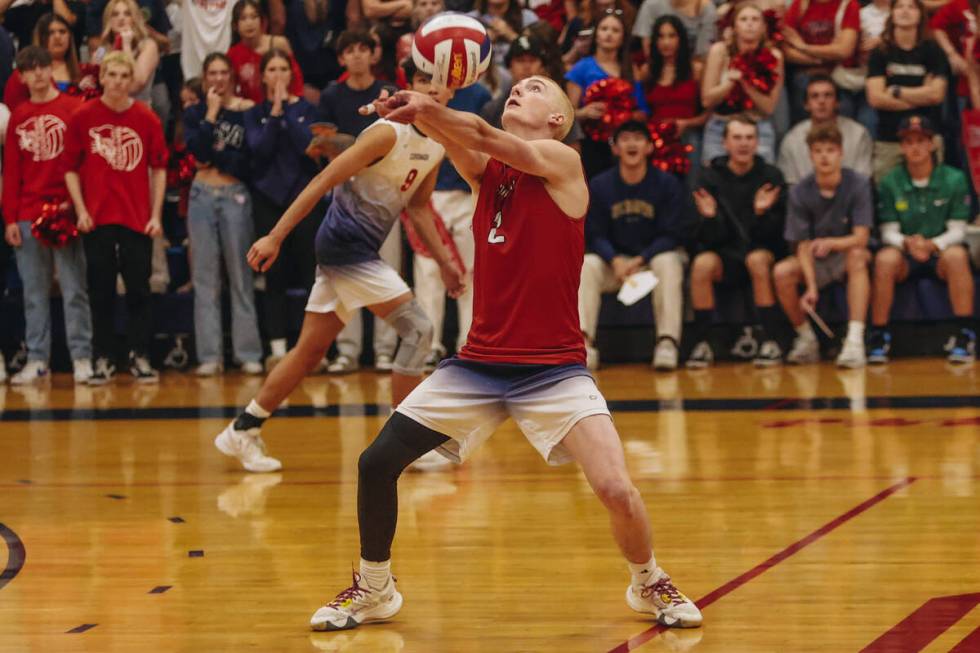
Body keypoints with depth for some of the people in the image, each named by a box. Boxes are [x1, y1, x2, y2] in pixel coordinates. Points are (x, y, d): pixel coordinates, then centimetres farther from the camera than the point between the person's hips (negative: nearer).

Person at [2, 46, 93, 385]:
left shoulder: (73, 109, 1)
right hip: (28, 216, 4)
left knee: (74, 289, -3)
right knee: (34, 293, 5)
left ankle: (82, 357, -1)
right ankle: (36, 360, 7)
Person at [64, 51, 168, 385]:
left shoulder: (147, 118, 1)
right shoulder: (83, 117, 0)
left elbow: (159, 168, 6)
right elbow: (71, 168, 5)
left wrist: (156, 214, 0)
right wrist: (80, 210, -3)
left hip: (138, 218, 0)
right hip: (97, 219, 0)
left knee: (138, 290, 2)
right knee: (101, 291, 4)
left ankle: (140, 357, 8)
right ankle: (102, 359, 10)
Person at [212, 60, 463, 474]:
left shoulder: (438, 146, 9)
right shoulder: (389, 133, -16)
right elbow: (324, 180, -18)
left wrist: (443, 260, 17)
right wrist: (275, 237, -21)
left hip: (360, 252, 9)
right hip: (345, 241, -9)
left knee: (311, 350, 11)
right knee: (418, 330, -12)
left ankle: (242, 432, 19)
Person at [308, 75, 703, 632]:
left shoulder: (563, 162, -5)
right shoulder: (486, 168, 9)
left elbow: (486, 136, -22)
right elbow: (464, 140, -13)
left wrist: (424, 109, -40)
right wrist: (415, 111, -36)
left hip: (554, 370, -5)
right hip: (478, 363, 5)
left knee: (618, 491, -18)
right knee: (376, 465, -2)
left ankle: (650, 584, 13)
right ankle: (374, 591, 20)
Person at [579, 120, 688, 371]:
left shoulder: (667, 184, -5)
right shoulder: (599, 185, -1)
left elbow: (672, 235, -8)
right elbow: (595, 235, -3)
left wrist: (640, 261, -21)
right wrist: (616, 261, -23)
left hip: (654, 256, -2)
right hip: (615, 261, 2)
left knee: (668, 262, -34)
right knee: (587, 265, -27)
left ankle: (667, 342, -41)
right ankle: (583, 342, -36)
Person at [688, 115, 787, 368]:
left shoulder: (771, 176, -2)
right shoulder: (710, 178, 0)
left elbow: (773, 235, -6)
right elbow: (712, 238, -4)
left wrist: (762, 213, -26)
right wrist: (709, 217, -24)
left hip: (762, 249, -1)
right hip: (724, 254, 1)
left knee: (757, 259, -34)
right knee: (702, 263, -30)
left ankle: (771, 343, -30)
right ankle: (701, 344, -21)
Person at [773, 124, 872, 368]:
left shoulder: (858, 184, -14)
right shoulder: (800, 192, -9)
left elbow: (861, 238, -20)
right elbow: (803, 246, -11)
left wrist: (831, 243, -40)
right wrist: (811, 287, -25)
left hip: (847, 255, -2)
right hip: (815, 262, 2)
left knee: (857, 255, -36)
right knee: (781, 272, -25)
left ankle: (855, 340, -41)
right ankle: (806, 339, -4)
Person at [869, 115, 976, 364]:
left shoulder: (954, 179, -2)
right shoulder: (890, 183, 1)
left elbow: (957, 230, -5)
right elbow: (889, 231, -1)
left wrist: (933, 245, -25)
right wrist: (907, 243, -24)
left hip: (940, 253, -1)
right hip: (906, 258, 1)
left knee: (956, 255, -35)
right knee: (885, 258, -33)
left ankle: (966, 336, -30)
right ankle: (879, 338, -25)